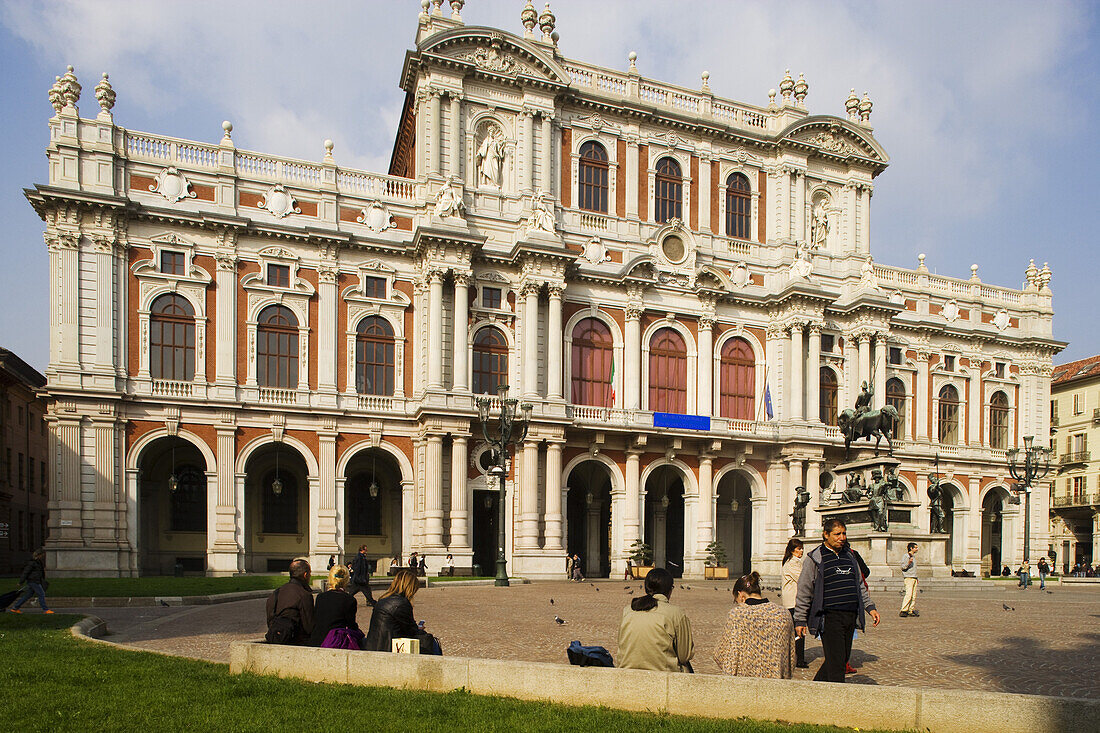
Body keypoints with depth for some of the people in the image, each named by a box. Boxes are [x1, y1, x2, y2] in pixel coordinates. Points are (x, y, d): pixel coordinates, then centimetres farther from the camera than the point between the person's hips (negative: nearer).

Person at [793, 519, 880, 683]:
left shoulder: (849, 556, 17)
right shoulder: (814, 558, -3)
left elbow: (860, 585, 27)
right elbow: (803, 592, -2)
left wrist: (870, 607, 16)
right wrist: (800, 620, -4)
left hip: (850, 617, 7)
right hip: (829, 617, -7)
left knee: (843, 658, 11)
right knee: (836, 661, -10)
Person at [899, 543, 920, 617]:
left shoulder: (914, 556, 18)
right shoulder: (905, 556, -7)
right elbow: (902, 567, -13)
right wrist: (908, 563, -30)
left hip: (914, 578, 8)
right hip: (908, 578, -8)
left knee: (914, 595, 4)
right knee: (909, 595, -15)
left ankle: (912, 611, 8)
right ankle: (903, 611, -15)